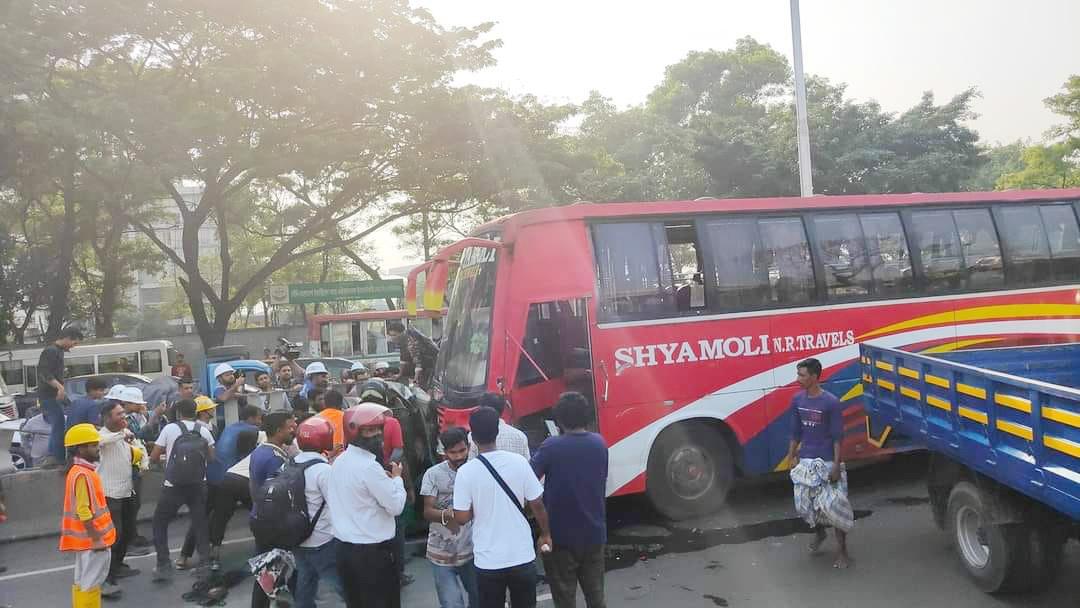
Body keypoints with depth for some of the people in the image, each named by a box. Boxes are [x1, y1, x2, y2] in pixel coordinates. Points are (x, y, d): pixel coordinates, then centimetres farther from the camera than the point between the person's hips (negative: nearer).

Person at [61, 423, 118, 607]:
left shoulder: (84, 471, 11)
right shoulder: (83, 475, -20)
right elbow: (84, 511, -24)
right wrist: (96, 538, -20)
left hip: (90, 538, 10)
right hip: (91, 540, -10)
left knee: (86, 582, 16)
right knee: (88, 583, -3)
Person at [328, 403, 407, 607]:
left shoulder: (339, 461, 7)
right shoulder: (369, 466, -20)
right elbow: (396, 506, -17)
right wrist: (396, 478, -2)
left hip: (345, 548, 8)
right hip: (373, 551, -8)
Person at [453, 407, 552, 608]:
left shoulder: (466, 471, -12)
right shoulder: (519, 462, -9)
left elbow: (462, 518, -10)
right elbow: (537, 505, -3)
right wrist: (546, 534, 13)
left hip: (488, 561, -1)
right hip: (522, 556, 1)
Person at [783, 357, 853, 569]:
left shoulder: (831, 403, -14)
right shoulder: (797, 400, 1)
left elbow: (837, 437, -12)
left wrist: (836, 466, -15)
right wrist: (791, 458, 11)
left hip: (826, 462, -5)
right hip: (805, 461, 5)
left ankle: (843, 552, 13)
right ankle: (819, 532, 39)